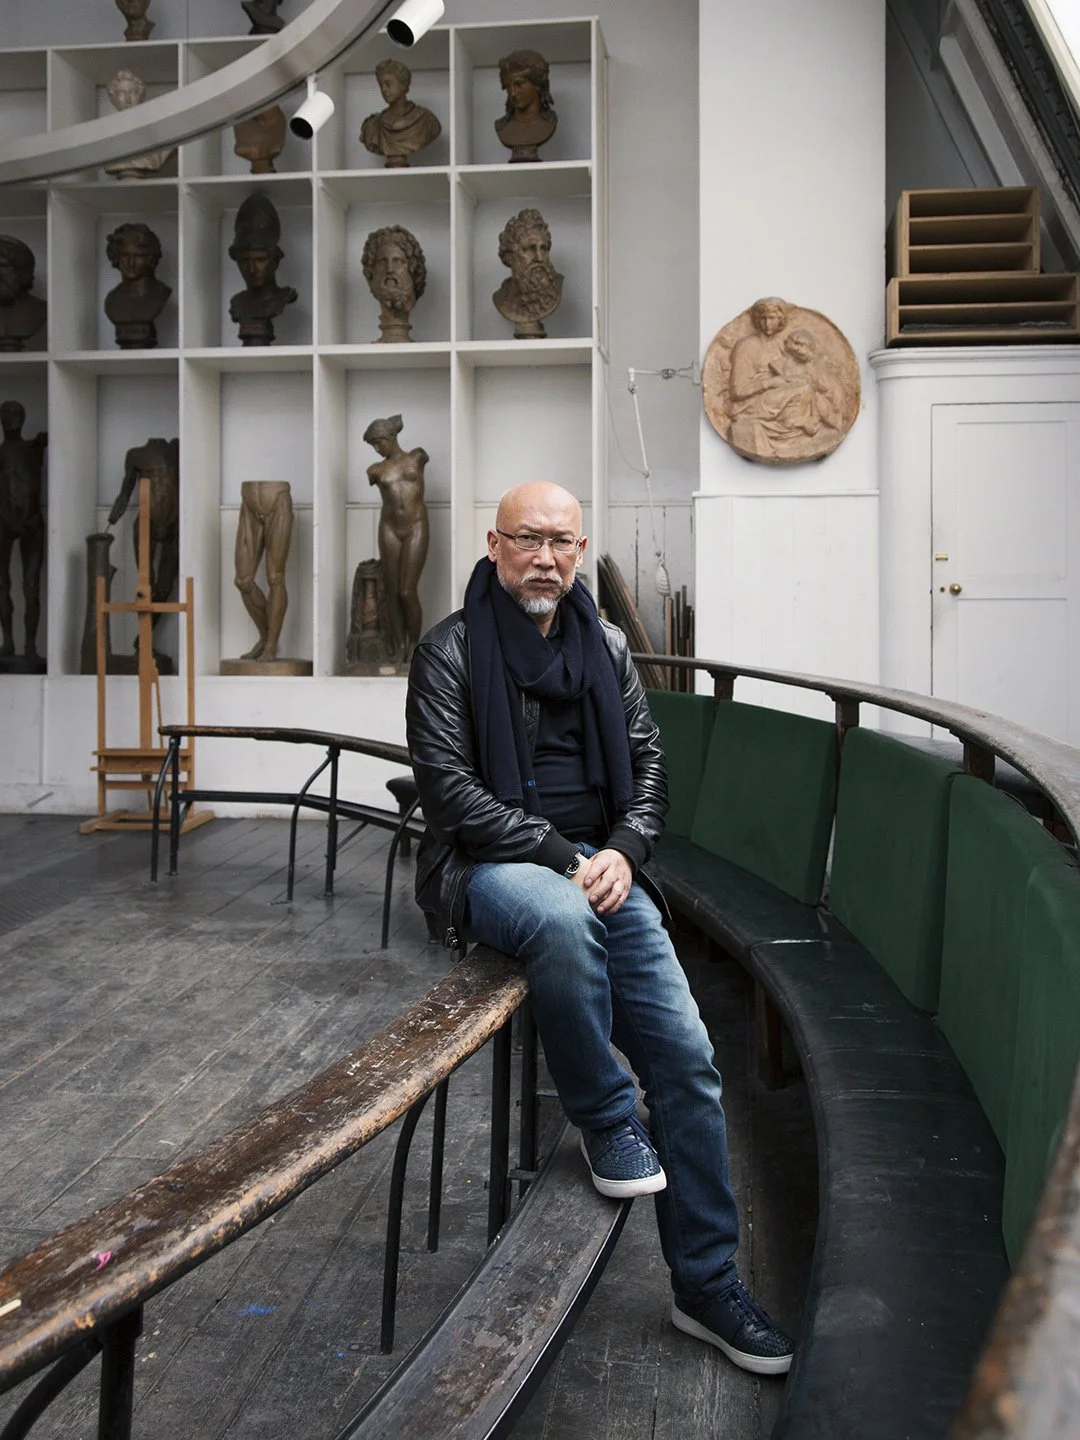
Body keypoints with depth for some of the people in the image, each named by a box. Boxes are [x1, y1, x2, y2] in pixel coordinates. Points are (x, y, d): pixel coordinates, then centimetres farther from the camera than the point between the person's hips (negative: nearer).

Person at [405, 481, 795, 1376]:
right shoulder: (452, 649, -3)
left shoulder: (606, 646, 13)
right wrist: (558, 853, -18)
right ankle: (606, 1118, -12)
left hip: (600, 862, 5)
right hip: (490, 865, -4)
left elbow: (648, 764, 13)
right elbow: (448, 786, -11)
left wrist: (623, 849, -7)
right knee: (562, 917, -41)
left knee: (687, 1055, -6)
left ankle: (706, 1284, 11)